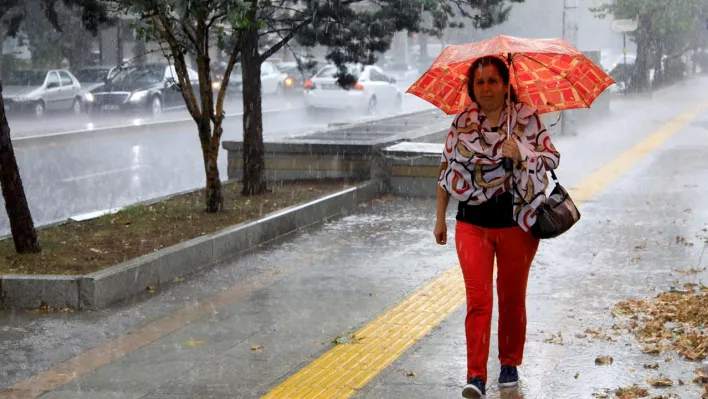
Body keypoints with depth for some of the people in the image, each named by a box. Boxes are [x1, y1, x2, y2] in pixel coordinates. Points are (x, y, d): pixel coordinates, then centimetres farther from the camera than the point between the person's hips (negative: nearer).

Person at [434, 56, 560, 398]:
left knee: (512, 298, 12)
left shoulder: (527, 118, -2)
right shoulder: (461, 124, 3)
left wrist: (522, 153, -20)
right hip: (472, 224, 1)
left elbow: (552, 158, 0)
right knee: (478, 300, -7)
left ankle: (510, 365, 29)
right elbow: (446, 170, 9)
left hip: (517, 222, 0)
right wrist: (440, 219, 11)